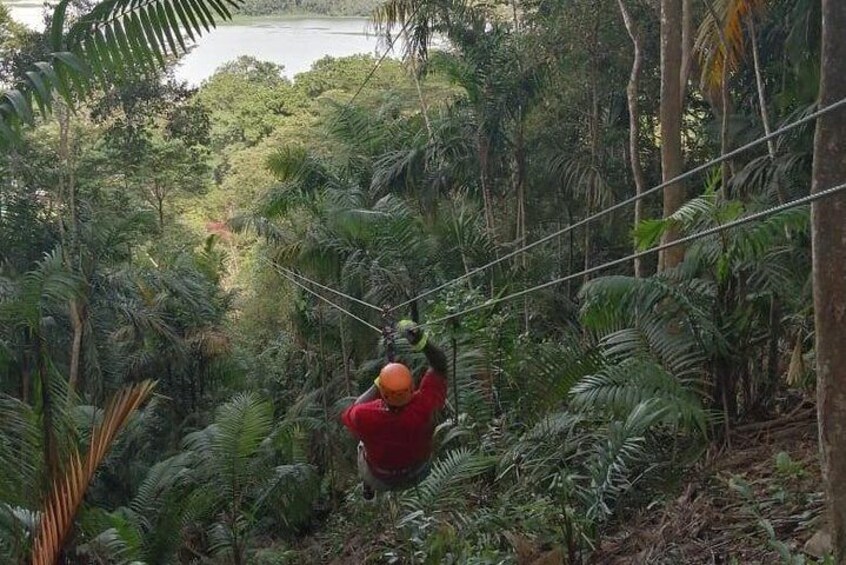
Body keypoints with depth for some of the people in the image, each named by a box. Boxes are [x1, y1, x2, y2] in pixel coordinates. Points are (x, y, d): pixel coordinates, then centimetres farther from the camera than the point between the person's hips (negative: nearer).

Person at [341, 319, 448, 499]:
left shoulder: (364, 417, -41)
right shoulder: (423, 406, -41)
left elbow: (347, 415, -15)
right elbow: (440, 365, -28)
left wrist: (376, 386, -15)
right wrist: (420, 339, -42)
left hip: (379, 480, -1)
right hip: (418, 474, 1)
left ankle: (368, 489, 59)